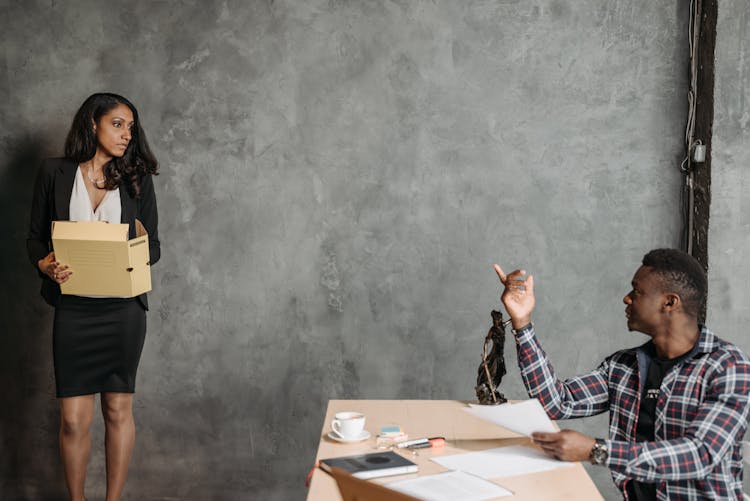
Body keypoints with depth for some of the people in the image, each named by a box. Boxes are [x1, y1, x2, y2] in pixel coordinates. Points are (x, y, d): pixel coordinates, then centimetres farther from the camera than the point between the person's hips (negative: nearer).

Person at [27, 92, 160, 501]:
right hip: (74, 309, -1)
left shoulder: (137, 179, 6)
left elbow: (153, 244, 7)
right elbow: (35, 237, 7)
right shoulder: (54, 173, 4)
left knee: (118, 410, 8)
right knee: (73, 419, 0)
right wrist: (45, 264, -14)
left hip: (124, 309, 1)